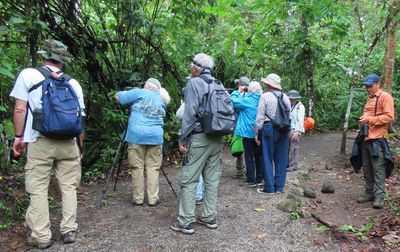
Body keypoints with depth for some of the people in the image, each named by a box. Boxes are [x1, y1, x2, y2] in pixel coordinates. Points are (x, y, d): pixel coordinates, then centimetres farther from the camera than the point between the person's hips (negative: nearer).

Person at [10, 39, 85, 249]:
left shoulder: (28, 75, 3)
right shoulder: (73, 83, 10)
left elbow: (20, 109, -2)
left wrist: (19, 136, 8)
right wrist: (79, 146, 18)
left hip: (39, 142, -2)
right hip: (68, 143, 2)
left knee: (38, 189, 6)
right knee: (69, 187, 10)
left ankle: (41, 237, 9)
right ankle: (69, 231, 14)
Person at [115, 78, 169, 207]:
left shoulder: (140, 92, 6)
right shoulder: (161, 100, 20)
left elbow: (118, 97, 7)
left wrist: (126, 93, 27)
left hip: (137, 135, -3)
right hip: (155, 137, 3)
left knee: (137, 168, 4)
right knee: (153, 168, 7)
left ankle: (138, 198, 9)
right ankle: (153, 198, 7)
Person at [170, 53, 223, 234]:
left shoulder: (194, 83, -7)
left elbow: (190, 113, -14)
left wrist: (182, 139, -10)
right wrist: (219, 133, 17)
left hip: (199, 137, -7)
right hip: (217, 138, 7)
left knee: (188, 180, -1)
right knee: (212, 179, 11)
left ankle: (186, 223, 3)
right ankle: (209, 218, 19)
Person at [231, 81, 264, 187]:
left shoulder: (248, 100, -14)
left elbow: (233, 101, -12)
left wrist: (238, 91, 3)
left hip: (248, 133, -6)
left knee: (249, 156, 1)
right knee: (259, 155, 13)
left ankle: (250, 180, 5)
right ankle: (259, 178, 21)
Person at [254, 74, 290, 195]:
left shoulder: (265, 96, -6)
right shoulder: (285, 97, 10)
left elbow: (260, 117, -8)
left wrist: (256, 133, -2)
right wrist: (286, 129, 17)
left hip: (269, 128, -5)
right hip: (284, 129, 5)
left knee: (268, 159, 3)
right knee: (281, 159, 10)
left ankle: (269, 188, 7)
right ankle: (279, 187, 18)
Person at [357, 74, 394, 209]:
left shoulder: (385, 97, -5)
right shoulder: (369, 99, 19)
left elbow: (389, 116, -13)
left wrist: (370, 119, -18)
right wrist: (363, 118, 8)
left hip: (377, 139, -8)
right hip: (366, 137, 8)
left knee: (378, 169, -5)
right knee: (367, 168, 11)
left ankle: (379, 196, 0)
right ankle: (369, 192, 20)